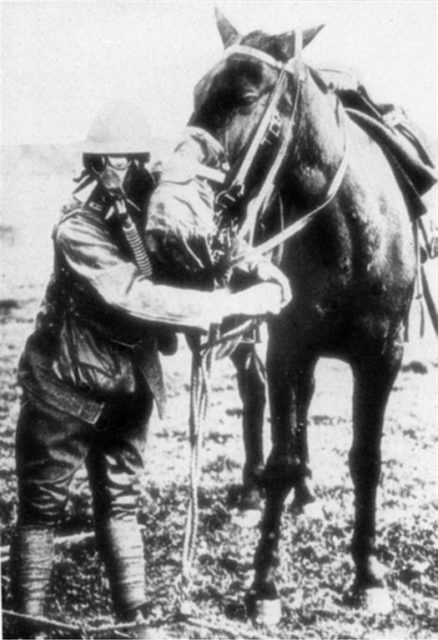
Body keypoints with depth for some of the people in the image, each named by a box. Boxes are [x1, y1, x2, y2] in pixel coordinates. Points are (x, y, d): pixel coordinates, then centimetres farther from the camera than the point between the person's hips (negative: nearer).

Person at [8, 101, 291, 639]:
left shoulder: (149, 213, -5)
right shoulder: (78, 230, -24)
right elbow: (140, 298, -34)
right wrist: (237, 303, -37)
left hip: (127, 389, 5)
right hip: (64, 391, -5)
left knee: (120, 505, 14)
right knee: (40, 510, 8)